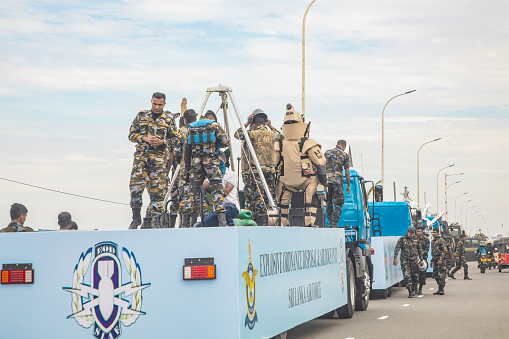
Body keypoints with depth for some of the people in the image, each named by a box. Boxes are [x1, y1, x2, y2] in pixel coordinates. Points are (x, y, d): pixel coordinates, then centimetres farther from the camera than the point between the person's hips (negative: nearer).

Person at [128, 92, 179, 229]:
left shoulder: (169, 118, 11)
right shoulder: (141, 116, 13)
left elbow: (175, 139, 13)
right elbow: (131, 134, 12)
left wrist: (162, 142, -6)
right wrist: (145, 139, -6)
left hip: (160, 157, -1)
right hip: (141, 156, 1)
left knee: (157, 190, -5)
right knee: (136, 186, -8)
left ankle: (155, 220, 3)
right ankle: (136, 218, 5)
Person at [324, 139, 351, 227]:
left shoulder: (327, 153, 12)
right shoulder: (344, 155, 2)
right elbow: (347, 173, 2)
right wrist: (348, 185, 11)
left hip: (326, 180, 4)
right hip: (337, 181, -3)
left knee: (329, 203, 14)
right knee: (338, 204, 1)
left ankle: (330, 223, 17)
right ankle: (334, 224, -7)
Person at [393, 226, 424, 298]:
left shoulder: (416, 239, 7)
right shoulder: (402, 239, -2)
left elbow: (420, 250, 15)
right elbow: (397, 249, -4)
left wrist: (421, 260, 14)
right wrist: (395, 258, -13)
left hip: (414, 260, 2)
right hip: (405, 260, -2)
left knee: (415, 276, 4)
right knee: (407, 276, -9)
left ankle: (414, 288, 28)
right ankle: (410, 292, -6)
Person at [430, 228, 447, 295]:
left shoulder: (441, 240, -8)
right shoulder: (433, 241, 19)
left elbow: (444, 250, -15)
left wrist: (441, 259, -21)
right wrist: (432, 261, 24)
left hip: (440, 260, -9)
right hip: (435, 260, 9)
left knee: (441, 275, -9)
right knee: (435, 275, 9)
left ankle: (441, 290, -8)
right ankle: (440, 289, 16)